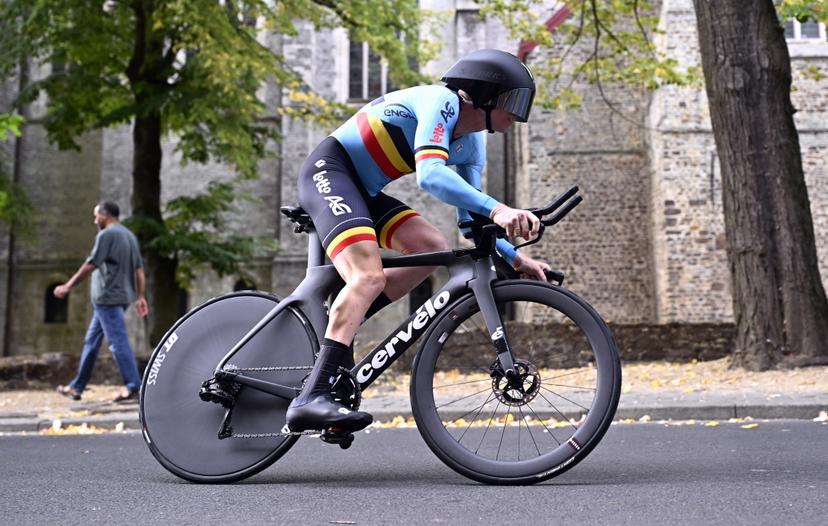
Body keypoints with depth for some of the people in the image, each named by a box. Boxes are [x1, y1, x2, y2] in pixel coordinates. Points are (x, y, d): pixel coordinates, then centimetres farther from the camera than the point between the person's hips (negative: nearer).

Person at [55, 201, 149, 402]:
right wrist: (140, 296, 14)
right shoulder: (129, 235, 15)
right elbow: (139, 269, 13)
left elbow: (90, 265, -13)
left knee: (118, 342, -8)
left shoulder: (106, 235, -10)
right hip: (123, 296, 9)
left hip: (108, 297, -9)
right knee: (91, 341, 15)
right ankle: (77, 386, 20)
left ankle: (133, 386, -9)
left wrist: (68, 286, -5)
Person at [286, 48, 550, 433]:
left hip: (362, 190, 9)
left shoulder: (472, 145, 11)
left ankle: (337, 327, -3)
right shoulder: (442, 101, -16)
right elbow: (430, 175, -33)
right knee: (369, 276, -27)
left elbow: (469, 217, 11)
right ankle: (311, 397, -34)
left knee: (434, 249, -8)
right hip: (328, 170, -9)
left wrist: (514, 258, -2)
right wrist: (496, 209, -44)